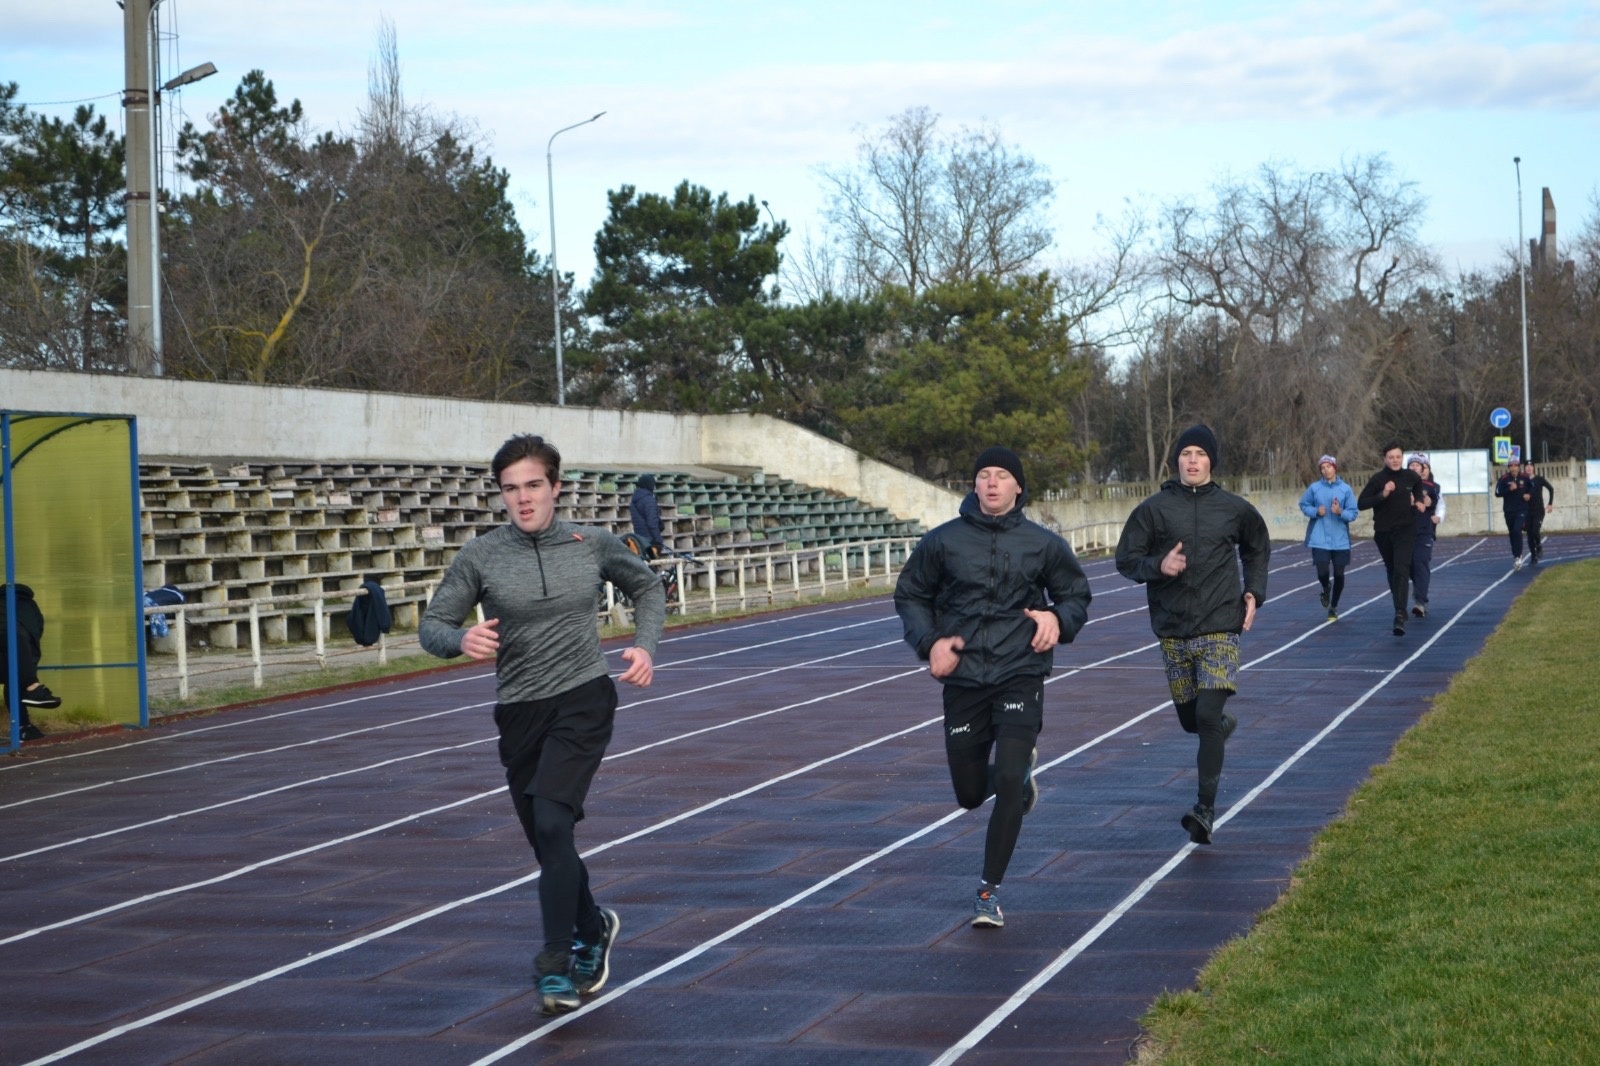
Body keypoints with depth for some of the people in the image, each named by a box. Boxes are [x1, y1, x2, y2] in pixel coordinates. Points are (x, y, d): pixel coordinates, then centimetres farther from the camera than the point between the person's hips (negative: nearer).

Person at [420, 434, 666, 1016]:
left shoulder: (593, 544, -1)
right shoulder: (480, 556, -4)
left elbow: (646, 586, 18)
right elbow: (432, 625, -1)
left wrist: (645, 646, 2)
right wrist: (462, 639, -23)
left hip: (584, 700, -3)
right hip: (519, 712, 3)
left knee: (551, 822, -22)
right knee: (548, 842, 12)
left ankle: (556, 962, -16)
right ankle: (592, 929, 41)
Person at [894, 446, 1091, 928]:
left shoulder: (1043, 544, 2)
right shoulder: (943, 541, 1)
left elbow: (1076, 594, 16)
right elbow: (909, 595, 11)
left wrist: (1059, 619, -6)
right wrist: (929, 643, -4)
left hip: (1021, 676, -2)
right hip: (963, 680, 2)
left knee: (1009, 783, -16)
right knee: (970, 793, 8)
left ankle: (990, 890, -3)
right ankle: (1020, 771, 44)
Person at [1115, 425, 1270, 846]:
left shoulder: (1235, 509, 4)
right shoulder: (1154, 509, 0)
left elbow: (1258, 550, 22)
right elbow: (1125, 559, 2)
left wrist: (1254, 592, 7)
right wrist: (1158, 565, -18)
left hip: (1220, 628, -2)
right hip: (1173, 631, 2)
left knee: (1207, 715, -16)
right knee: (1191, 720, 12)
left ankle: (1206, 808, -15)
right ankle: (1224, 726, 48)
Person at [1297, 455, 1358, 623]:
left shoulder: (1346, 489, -3)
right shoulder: (1314, 488, -1)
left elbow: (1353, 513, -2)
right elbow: (1304, 505, 9)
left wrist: (1340, 512, -21)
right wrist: (1316, 511, -9)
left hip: (1340, 540, 1)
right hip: (1319, 539, -1)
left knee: (1339, 574, 6)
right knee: (1322, 572, -12)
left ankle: (1333, 607, 28)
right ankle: (1326, 589, 25)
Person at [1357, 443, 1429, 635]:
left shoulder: (1410, 477, 0)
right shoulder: (1377, 479, -8)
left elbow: (1418, 485, 26)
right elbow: (1361, 503, -14)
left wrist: (1419, 500, 8)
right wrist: (1382, 495, -24)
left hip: (1405, 531, -1)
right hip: (1383, 532, 1)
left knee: (1401, 570, -17)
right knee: (1392, 571, 15)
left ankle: (1400, 615, -28)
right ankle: (1399, 608, 37)